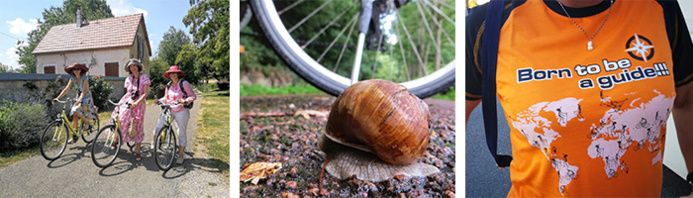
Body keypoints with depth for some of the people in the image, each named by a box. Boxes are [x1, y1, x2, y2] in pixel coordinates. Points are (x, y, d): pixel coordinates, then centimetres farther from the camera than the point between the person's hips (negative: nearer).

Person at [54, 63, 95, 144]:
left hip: (86, 98, -5)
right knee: (75, 116, -3)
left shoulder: (85, 78, -15)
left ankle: (86, 122, -3)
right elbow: (66, 89, -4)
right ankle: (74, 137, 2)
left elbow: (84, 89, -29)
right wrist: (58, 98, -15)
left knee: (76, 110, -29)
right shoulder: (72, 79, 0)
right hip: (78, 98, 5)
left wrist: (80, 98, -45)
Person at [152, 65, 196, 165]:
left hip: (181, 111, -4)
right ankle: (153, 142, 22)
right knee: (159, 127, -7)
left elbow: (193, 96, -6)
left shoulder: (184, 83, -5)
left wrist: (185, 101, -24)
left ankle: (180, 155, 14)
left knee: (181, 133, 2)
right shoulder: (169, 85, 13)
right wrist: (159, 100, 1)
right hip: (169, 110, 4)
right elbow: (166, 98, 21)